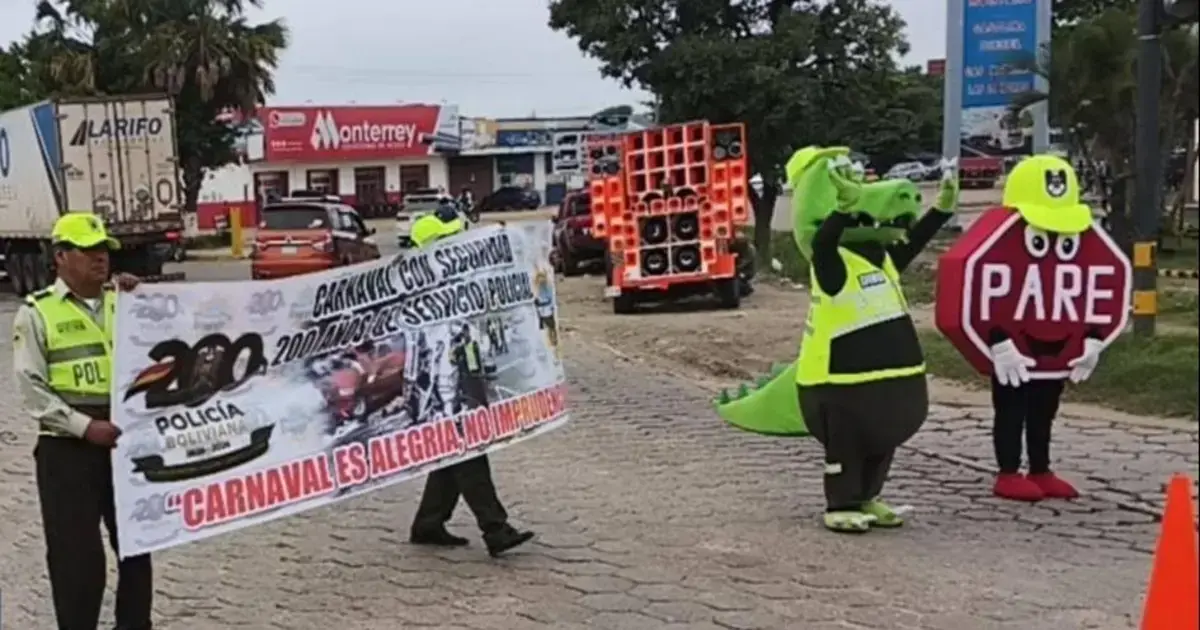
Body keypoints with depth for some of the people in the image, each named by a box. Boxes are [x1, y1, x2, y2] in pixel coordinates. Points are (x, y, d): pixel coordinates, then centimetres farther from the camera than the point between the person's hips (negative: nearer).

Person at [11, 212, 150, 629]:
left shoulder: (122, 301, 10)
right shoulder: (37, 312, -2)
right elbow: (32, 389, -7)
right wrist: (86, 426, -16)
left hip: (125, 443, 4)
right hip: (68, 450, -4)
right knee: (76, 556, 2)